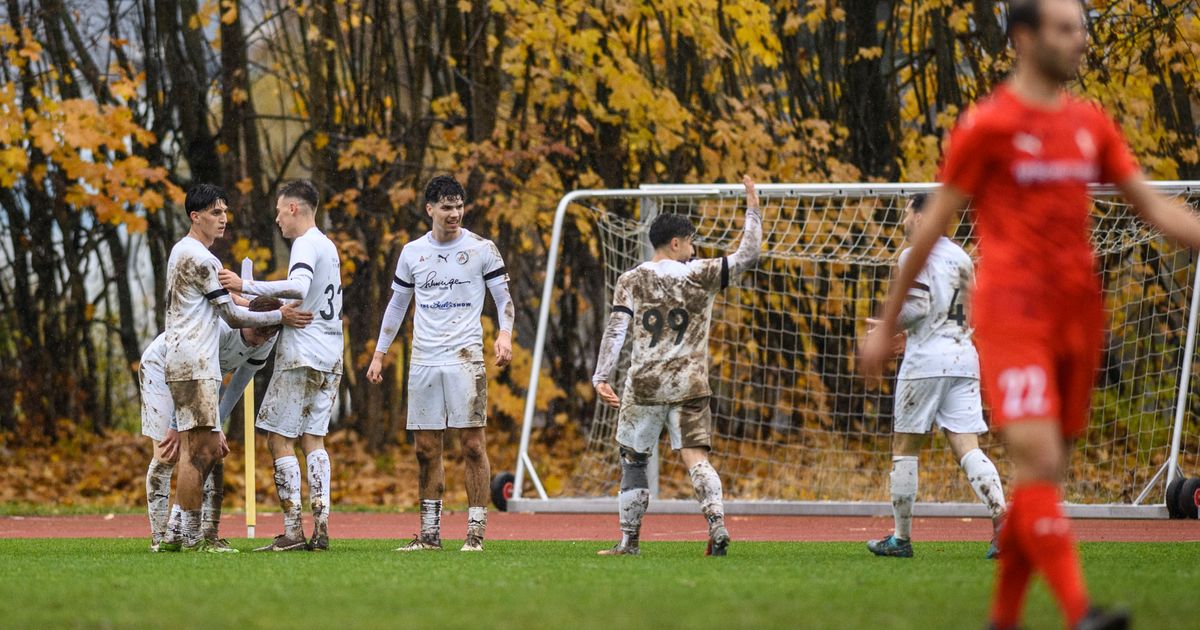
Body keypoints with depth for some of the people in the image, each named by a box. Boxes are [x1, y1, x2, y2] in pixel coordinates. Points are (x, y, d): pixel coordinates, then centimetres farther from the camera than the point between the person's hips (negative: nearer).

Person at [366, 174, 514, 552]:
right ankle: (429, 533, 10)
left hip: (465, 358, -3)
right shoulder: (412, 253, 10)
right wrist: (379, 354, 17)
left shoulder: (481, 249, 1)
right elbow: (397, 305, 19)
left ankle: (476, 531, -5)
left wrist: (505, 334, -14)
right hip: (423, 361, 4)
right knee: (426, 449, 4)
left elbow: (503, 297, 4)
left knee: (473, 445, -7)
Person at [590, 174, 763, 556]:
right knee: (695, 457, -4)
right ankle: (717, 524, -23)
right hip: (690, 387, 0)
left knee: (632, 460, 12)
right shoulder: (700, 275, 1)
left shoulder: (631, 281, 4)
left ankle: (629, 539, 15)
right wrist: (753, 210, 17)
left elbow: (615, 331, -3)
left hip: (643, 385, 0)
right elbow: (748, 255, 6)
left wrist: (601, 377, -5)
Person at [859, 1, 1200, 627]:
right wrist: (887, 323, 3)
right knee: (1040, 461, -17)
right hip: (1011, 312, -6)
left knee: (1042, 474, 8)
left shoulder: (1091, 124, 13)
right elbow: (933, 224, 0)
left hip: (1078, 313, 6)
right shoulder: (987, 124, -4)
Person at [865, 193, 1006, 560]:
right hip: (964, 358, 6)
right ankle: (1002, 520, -22)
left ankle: (901, 538, 9)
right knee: (967, 448, -1)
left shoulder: (915, 255, -6)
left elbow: (916, 308, -16)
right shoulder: (960, 256, 17)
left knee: (905, 447, 5)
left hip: (926, 361, -6)